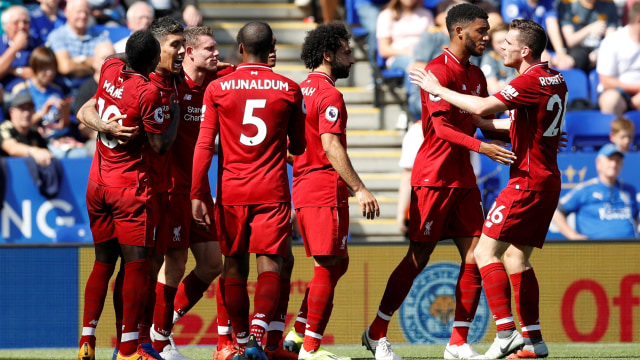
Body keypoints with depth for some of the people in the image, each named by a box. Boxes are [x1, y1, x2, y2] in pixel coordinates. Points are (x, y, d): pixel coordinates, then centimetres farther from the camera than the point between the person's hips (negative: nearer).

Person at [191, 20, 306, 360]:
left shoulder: (218, 89, -1)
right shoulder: (288, 89, 2)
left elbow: (204, 145, -4)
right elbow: (298, 146, 11)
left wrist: (198, 194, -2)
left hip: (231, 191, 1)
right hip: (273, 191, -1)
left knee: (234, 266, 11)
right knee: (269, 263, -4)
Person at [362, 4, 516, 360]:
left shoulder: (476, 75, 15)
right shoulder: (439, 71, -13)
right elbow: (441, 126, -22)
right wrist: (482, 147, -34)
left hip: (463, 178, 8)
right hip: (434, 177, -8)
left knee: (474, 256, 0)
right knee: (418, 258, -4)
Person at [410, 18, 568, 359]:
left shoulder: (532, 81, -16)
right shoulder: (555, 80, 13)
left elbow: (483, 106, -23)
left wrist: (438, 89, -13)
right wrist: (486, 124, 25)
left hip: (527, 182, -10)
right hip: (547, 182, 10)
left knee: (486, 251, -8)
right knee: (516, 258, 13)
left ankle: (506, 332, -14)